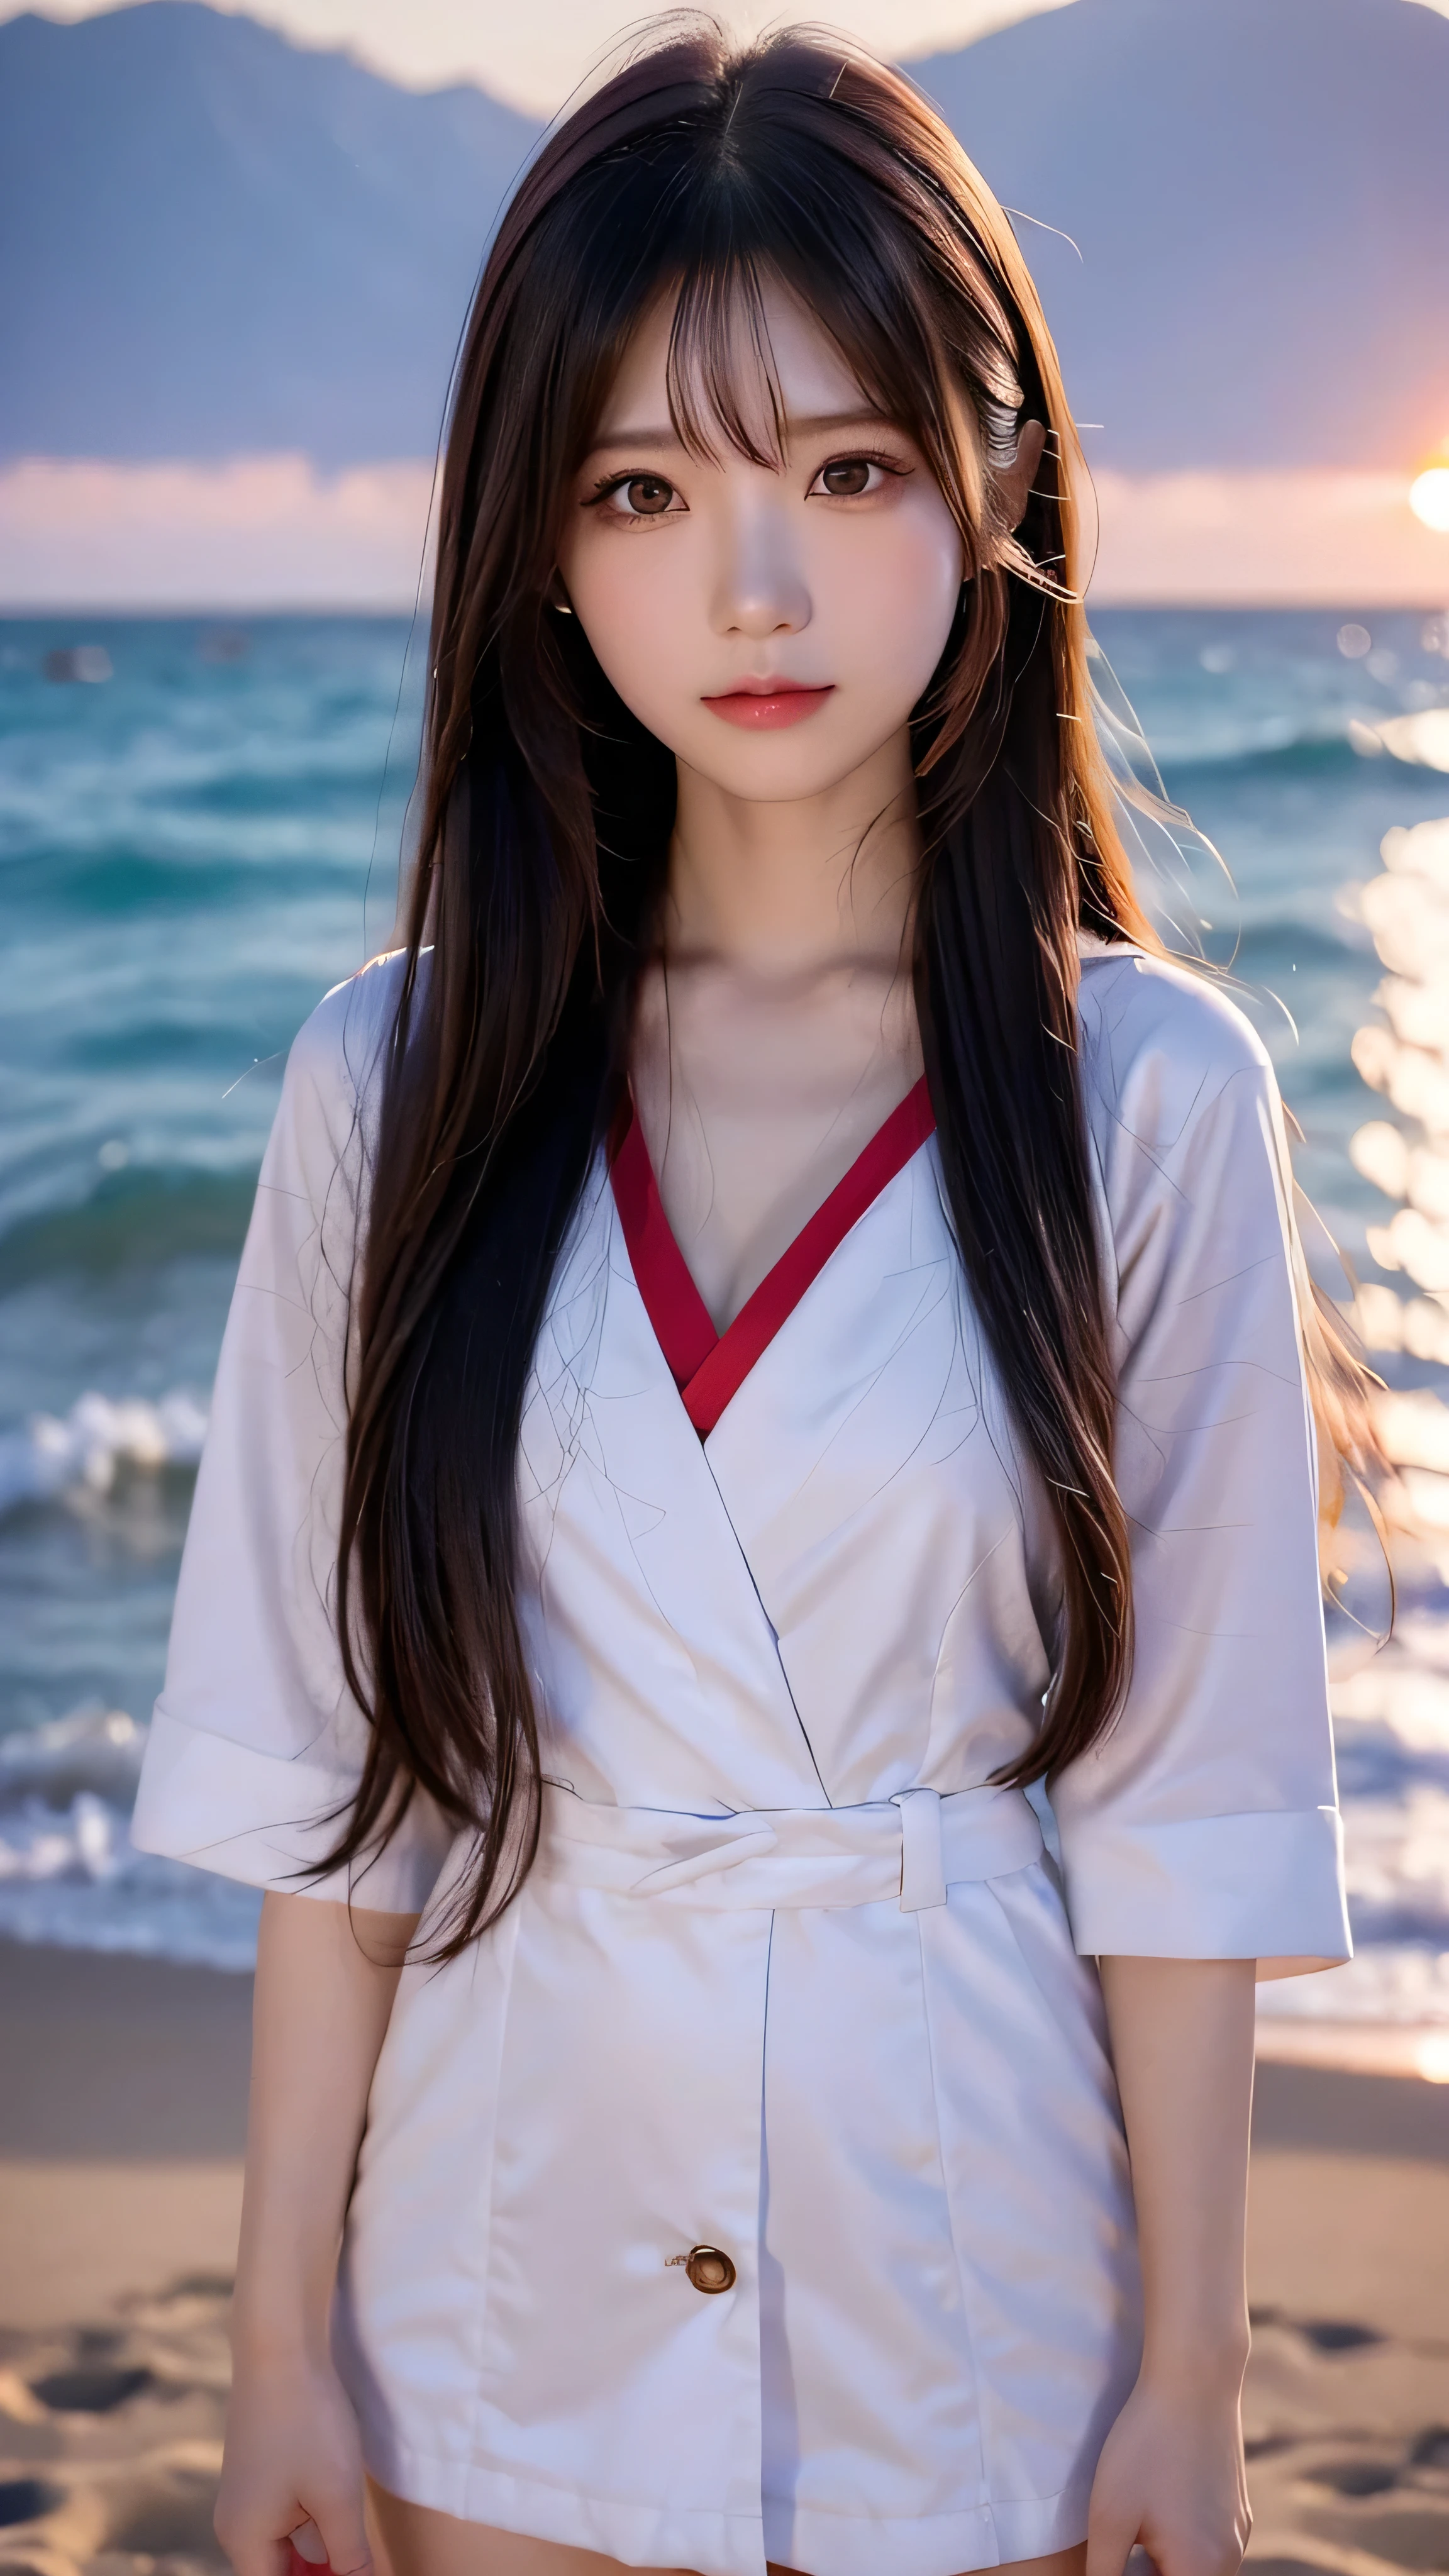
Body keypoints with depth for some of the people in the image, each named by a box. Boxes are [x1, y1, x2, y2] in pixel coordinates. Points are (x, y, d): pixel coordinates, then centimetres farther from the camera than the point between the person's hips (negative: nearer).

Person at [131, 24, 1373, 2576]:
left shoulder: (1146, 1097, -11)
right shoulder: (398, 1084, -6)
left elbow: (1181, 1803, -7)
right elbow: (319, 1770, -3)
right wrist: (282, 2333, -1)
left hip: (969, 2317, -1)